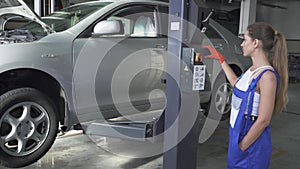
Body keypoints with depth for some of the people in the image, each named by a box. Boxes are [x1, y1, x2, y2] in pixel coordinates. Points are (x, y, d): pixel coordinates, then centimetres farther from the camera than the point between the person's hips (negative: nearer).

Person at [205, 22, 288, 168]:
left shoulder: (267, 76, -22)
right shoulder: (253, 69, 3)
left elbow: (263, 120, -22)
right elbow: (237, 84, 24)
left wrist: (241, 147, -17)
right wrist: (221, 59, 25)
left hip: (252, 142, -8)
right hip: (237, 134, 8)